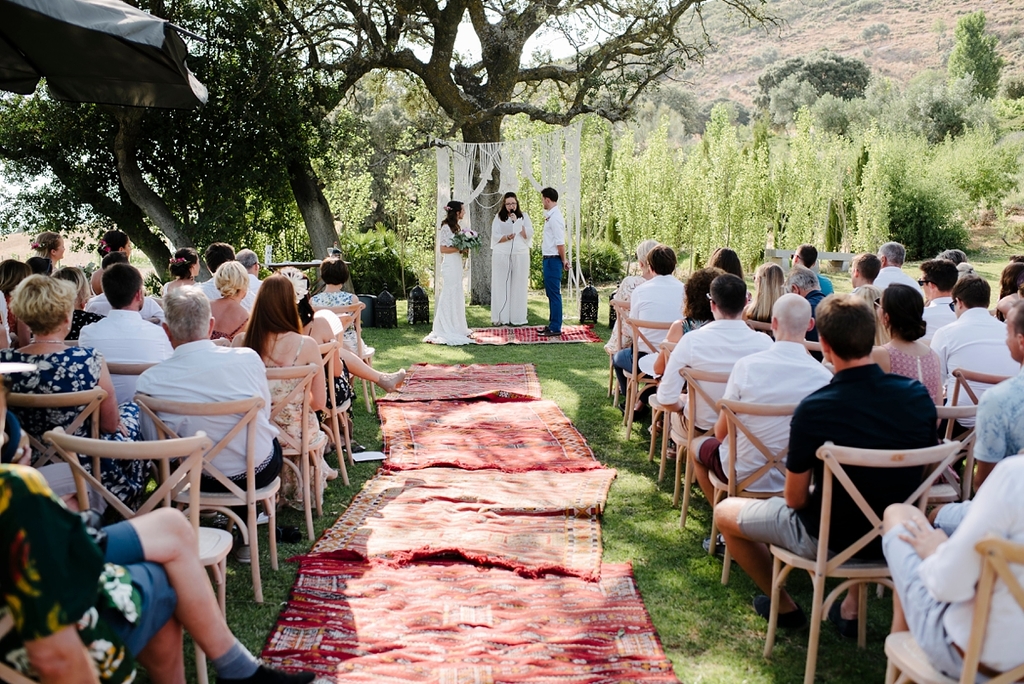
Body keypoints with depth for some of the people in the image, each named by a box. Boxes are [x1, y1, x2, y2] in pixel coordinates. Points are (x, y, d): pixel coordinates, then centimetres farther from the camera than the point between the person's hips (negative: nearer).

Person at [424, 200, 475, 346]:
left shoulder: (456, 227, 15)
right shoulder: (446, 227, -12)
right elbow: (443, 248, -16)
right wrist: (459, 249, -16)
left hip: (457, 264, 10)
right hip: (450, 264, -10)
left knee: (457, 295, 12)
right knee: (449, 295, -5)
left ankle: (455, 326, 20)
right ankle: (446, 329, 0)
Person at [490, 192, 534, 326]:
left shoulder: (524, 216, 8)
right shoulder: (499, 217, 6)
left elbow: (529, 235, -2)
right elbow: (495, 236, -2)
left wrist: (517, 221, -10)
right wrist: (507, 237, -19)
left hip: (520, 255, 1)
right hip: (502, 255, 0)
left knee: (518, 286, 0)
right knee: (501, 285, -2)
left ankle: (517, 317, 4)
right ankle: (501, 317, 1)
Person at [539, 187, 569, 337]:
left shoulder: (555, 218, -18)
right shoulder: (551, 215, 12)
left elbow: (560, 242, -20)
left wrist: (564, 260, -13)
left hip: (553, 260, -10)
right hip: (548, 258, 10)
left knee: (554, 293, -4)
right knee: (551, 293, 16)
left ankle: (555, 328, 1)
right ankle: (552, 324, 26)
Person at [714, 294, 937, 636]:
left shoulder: (814, 409, -26)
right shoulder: (918, 395, -12)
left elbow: (796, 499, -15)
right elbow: (924, 471, 4)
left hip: (829, 539, -5)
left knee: (725, 512, 16)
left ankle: (784, 606, 28)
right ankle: (852, 606, 34)